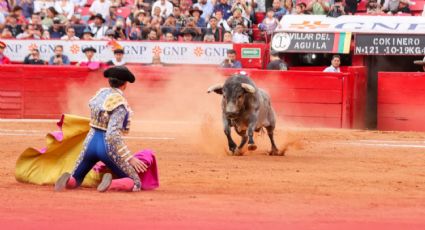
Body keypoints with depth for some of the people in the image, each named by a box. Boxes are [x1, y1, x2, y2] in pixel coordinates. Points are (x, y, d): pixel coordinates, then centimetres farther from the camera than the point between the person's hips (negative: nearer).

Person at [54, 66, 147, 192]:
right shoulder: (120, 104, -16)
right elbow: (112, 134, -25)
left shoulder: (101, 93, 4)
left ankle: (67, 180, -15)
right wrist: (130, 158, -24)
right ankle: (111, 184, -25)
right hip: (108, 146, -6)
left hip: (91, 142, 6)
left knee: (74, 180, 23)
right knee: (135, 184, 7)